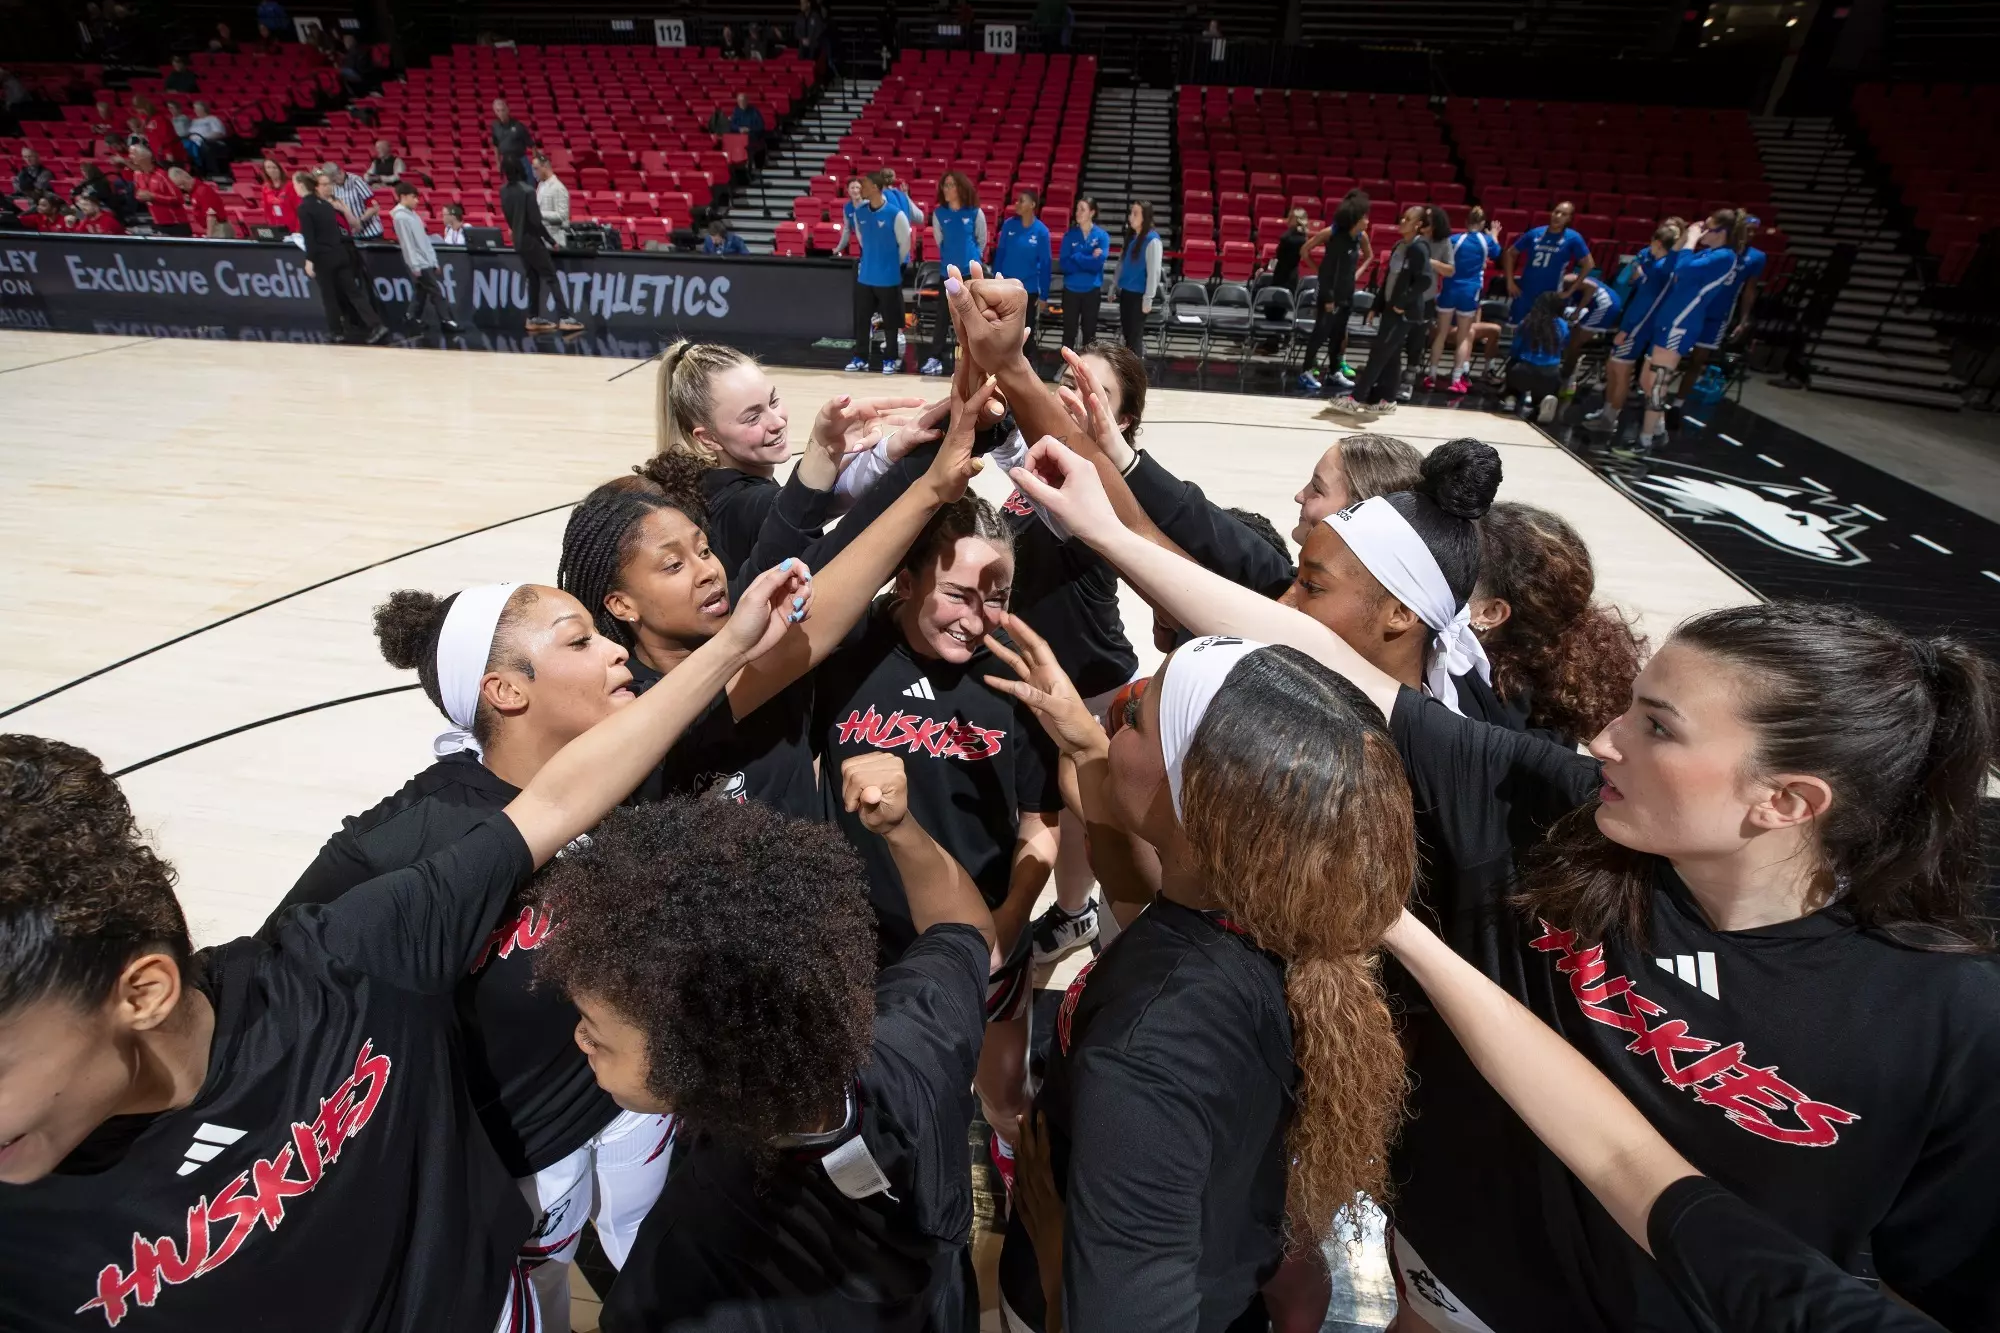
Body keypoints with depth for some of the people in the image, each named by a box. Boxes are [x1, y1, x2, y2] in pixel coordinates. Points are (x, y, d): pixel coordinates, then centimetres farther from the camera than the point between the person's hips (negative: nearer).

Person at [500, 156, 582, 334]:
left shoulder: (504, 191, 5)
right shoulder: (527, 191, -17)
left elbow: (508, 216, 13)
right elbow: (536, 221, -19)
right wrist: (551, 241, -9)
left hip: (518, 242, 7)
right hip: (532, 241, -7)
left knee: (533, 279, 15)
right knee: (552, 278, -8)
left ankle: (533, 318, 14)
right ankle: (565, 318, -18)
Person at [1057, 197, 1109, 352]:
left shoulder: (1102, 235, -3)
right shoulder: (1070, 234, 0)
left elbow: (1099, 262, -16)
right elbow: (1065, 264, -8)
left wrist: (1076, 258, -13)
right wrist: (1088, 259, -13)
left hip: (1091, 290, -1)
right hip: (1071, 289, 1)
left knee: (1089, 332, 9)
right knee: (1069, 331, 7)